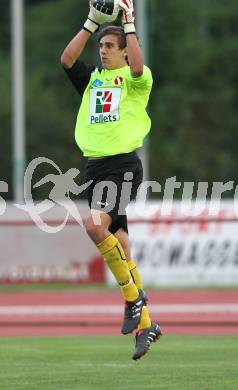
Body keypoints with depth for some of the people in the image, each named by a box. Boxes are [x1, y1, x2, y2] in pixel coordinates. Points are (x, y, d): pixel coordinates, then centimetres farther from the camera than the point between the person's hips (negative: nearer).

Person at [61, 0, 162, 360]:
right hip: (95, 165, 7)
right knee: (118, 245, 6)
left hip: (123, 164, -7)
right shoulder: (91, 78, 17)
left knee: (95, 225, -28)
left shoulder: (135, 80, 1)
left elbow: (138, 67, -22)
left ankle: (134, 296, -14)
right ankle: (145, 324, 13)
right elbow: (66, 59, 2)